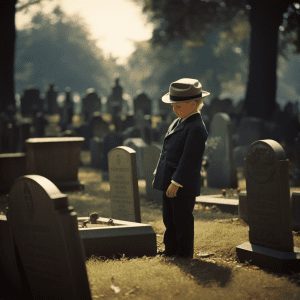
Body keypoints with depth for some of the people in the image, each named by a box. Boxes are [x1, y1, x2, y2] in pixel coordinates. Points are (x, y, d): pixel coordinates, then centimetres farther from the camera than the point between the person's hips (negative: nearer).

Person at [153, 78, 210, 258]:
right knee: (169, 219, 17)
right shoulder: (178, 122, 13)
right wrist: (159, 175, 16)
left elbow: (189, 159, -22)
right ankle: (170, 251, 29)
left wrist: (176, 183, -21)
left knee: (182, 220, 1)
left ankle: (184, 254, 12)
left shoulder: (196, 128, -18)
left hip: (183, 185, -10)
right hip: (169, 183, 10)